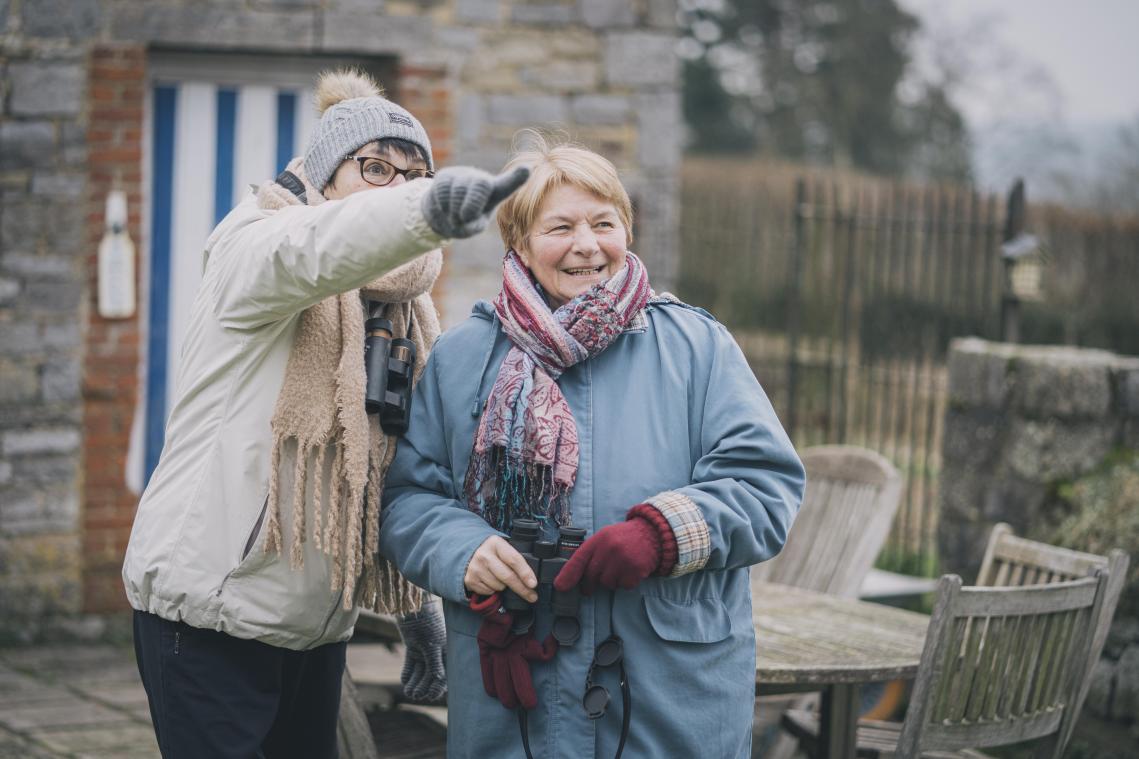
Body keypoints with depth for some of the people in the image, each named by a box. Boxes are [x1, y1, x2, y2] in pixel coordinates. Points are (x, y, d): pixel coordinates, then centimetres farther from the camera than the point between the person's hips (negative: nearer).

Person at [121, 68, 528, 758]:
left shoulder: (405, 313, 12)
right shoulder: (252, 250, -9)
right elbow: (308, 249, -35)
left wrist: (417, 603, 12)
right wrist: (430, 208, -54)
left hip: (318, 623, 7)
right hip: (210, 611, -7)